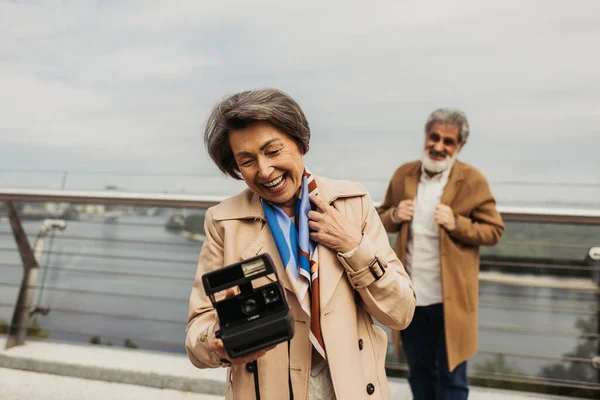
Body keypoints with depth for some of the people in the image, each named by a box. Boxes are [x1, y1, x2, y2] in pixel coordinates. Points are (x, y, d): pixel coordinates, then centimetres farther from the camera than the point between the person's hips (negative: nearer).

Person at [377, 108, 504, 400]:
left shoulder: (472, 181, -8)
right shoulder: (403, 175, 3)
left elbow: (494, 231, -6)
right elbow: (382, 219, 11)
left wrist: (456, 223, -22)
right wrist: (394, 216, -12)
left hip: (449, 298, -3)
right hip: (409, 296, 4)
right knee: (418, 373, 23)